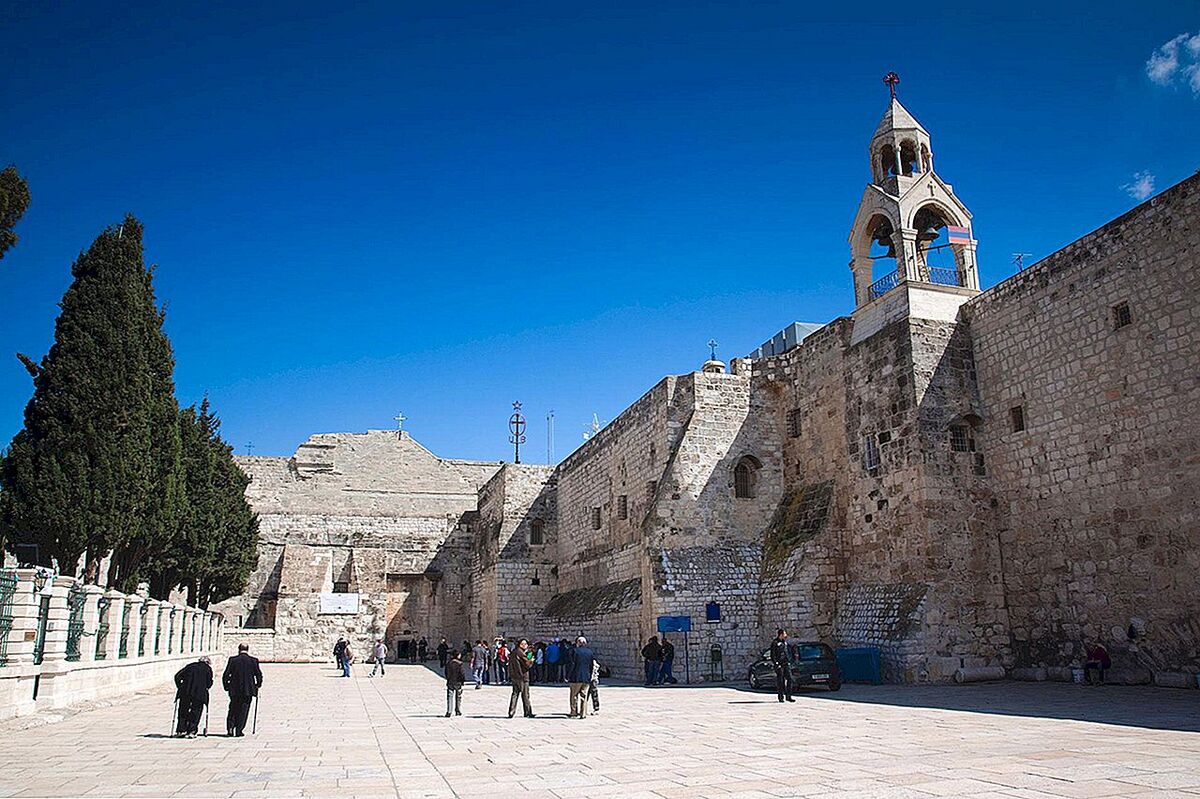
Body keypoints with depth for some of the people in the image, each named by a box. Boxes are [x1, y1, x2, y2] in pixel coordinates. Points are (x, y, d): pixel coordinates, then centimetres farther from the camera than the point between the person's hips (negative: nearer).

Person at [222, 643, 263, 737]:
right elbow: (259, 675, -1)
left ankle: (230, 728, 5)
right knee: (243, 711, 8)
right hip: (248, 690, -1)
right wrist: (258, 685, 16)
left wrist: (226, 687, 10)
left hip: (234, 690, 1)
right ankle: (239, 731, 7)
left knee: (233, 710, 16)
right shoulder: (253, 661, -4)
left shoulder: (233, 660, -3)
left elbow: (225, 675, -3)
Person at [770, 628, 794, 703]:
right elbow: (772, 655, -10)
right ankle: (780, 697, 8)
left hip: (786, 664, 7)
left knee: (789, 679, -1)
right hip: (779, 665, -7)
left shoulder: (785, 642, 14)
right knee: (780, 681, -1)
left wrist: (789, 661, 15)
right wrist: (776, 664, -15)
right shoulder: (774, 643, -8)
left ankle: (789, 696, 4)